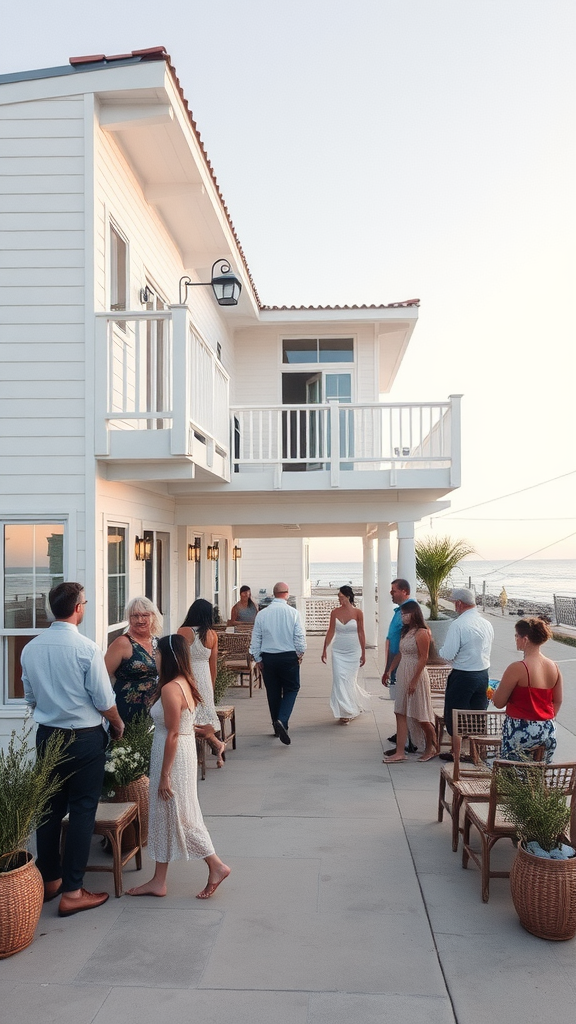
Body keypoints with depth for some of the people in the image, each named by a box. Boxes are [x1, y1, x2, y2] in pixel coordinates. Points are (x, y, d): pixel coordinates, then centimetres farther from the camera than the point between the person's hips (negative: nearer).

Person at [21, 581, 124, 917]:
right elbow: (105, 701, -14)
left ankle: (49, 880, 30)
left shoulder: (31, 648, -2)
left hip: (47, 735, 6)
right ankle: (72, 892, 10)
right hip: (84, 739, -6)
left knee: (50, 808, 17)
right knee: (82, 811, 5)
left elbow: (30, 699, 10)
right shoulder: (87, 649, -19)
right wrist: (118, 725, 5)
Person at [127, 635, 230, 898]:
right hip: (185, 751, 10)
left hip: (174, 757, -10)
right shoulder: (185, 683, 7)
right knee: (163, 817, 15)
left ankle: (216, 866, 13)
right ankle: (158, 881, 24)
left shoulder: (170, 689, -22)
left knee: (178, 816, 3)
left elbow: (172, 734, -22)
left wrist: (165, 775, -17)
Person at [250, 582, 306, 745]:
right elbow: (299, 636, -6)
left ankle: (277, 726, 23)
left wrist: (257, 658, 11)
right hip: (289, 657, -2)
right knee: (291, 689, 8)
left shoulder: (261, 614, -3)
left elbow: (256, 638, 2)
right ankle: (282, 720, -13)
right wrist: (300, 653, 10)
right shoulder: (293, 612, -9)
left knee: (273, 692, 14)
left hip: (268, 658, 3)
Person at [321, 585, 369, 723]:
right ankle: (346, 712, 5)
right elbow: (331, 632, 6)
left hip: (353, 651, -2)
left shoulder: (357, 612, -5)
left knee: (350, 680, 1)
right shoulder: (335, 612, 1)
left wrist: (363, 653, 0)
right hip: (338, 651, 2)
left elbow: (361, 633, -1)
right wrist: (325, 649, 4)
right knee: (339, 680, -4)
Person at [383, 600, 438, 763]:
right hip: (402, 675, 8)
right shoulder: (405, 632, 12)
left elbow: (423, 658, -16)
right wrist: (389, 671, 13)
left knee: (420, 715, 3)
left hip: (416, 676, -8)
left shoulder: (421, 633, -13)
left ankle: (431, 748, 22)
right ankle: (400, 752, 6)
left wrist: (414, 681, -19)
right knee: (400, 713, 4)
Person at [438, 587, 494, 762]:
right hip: (483, 674, 7)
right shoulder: (487, 624, 3)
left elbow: (447, 655, -19)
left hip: (462, 676, -6)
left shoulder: (458, 625, -19)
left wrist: (441, 650, 1)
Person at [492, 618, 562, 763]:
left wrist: (497, 689, 7)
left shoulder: (517, 668, -18)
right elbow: (557, 701, 12)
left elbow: (498, 702, -12)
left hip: (521, 731, -6)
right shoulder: (554, 667, 2)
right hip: (548, 731, 7)